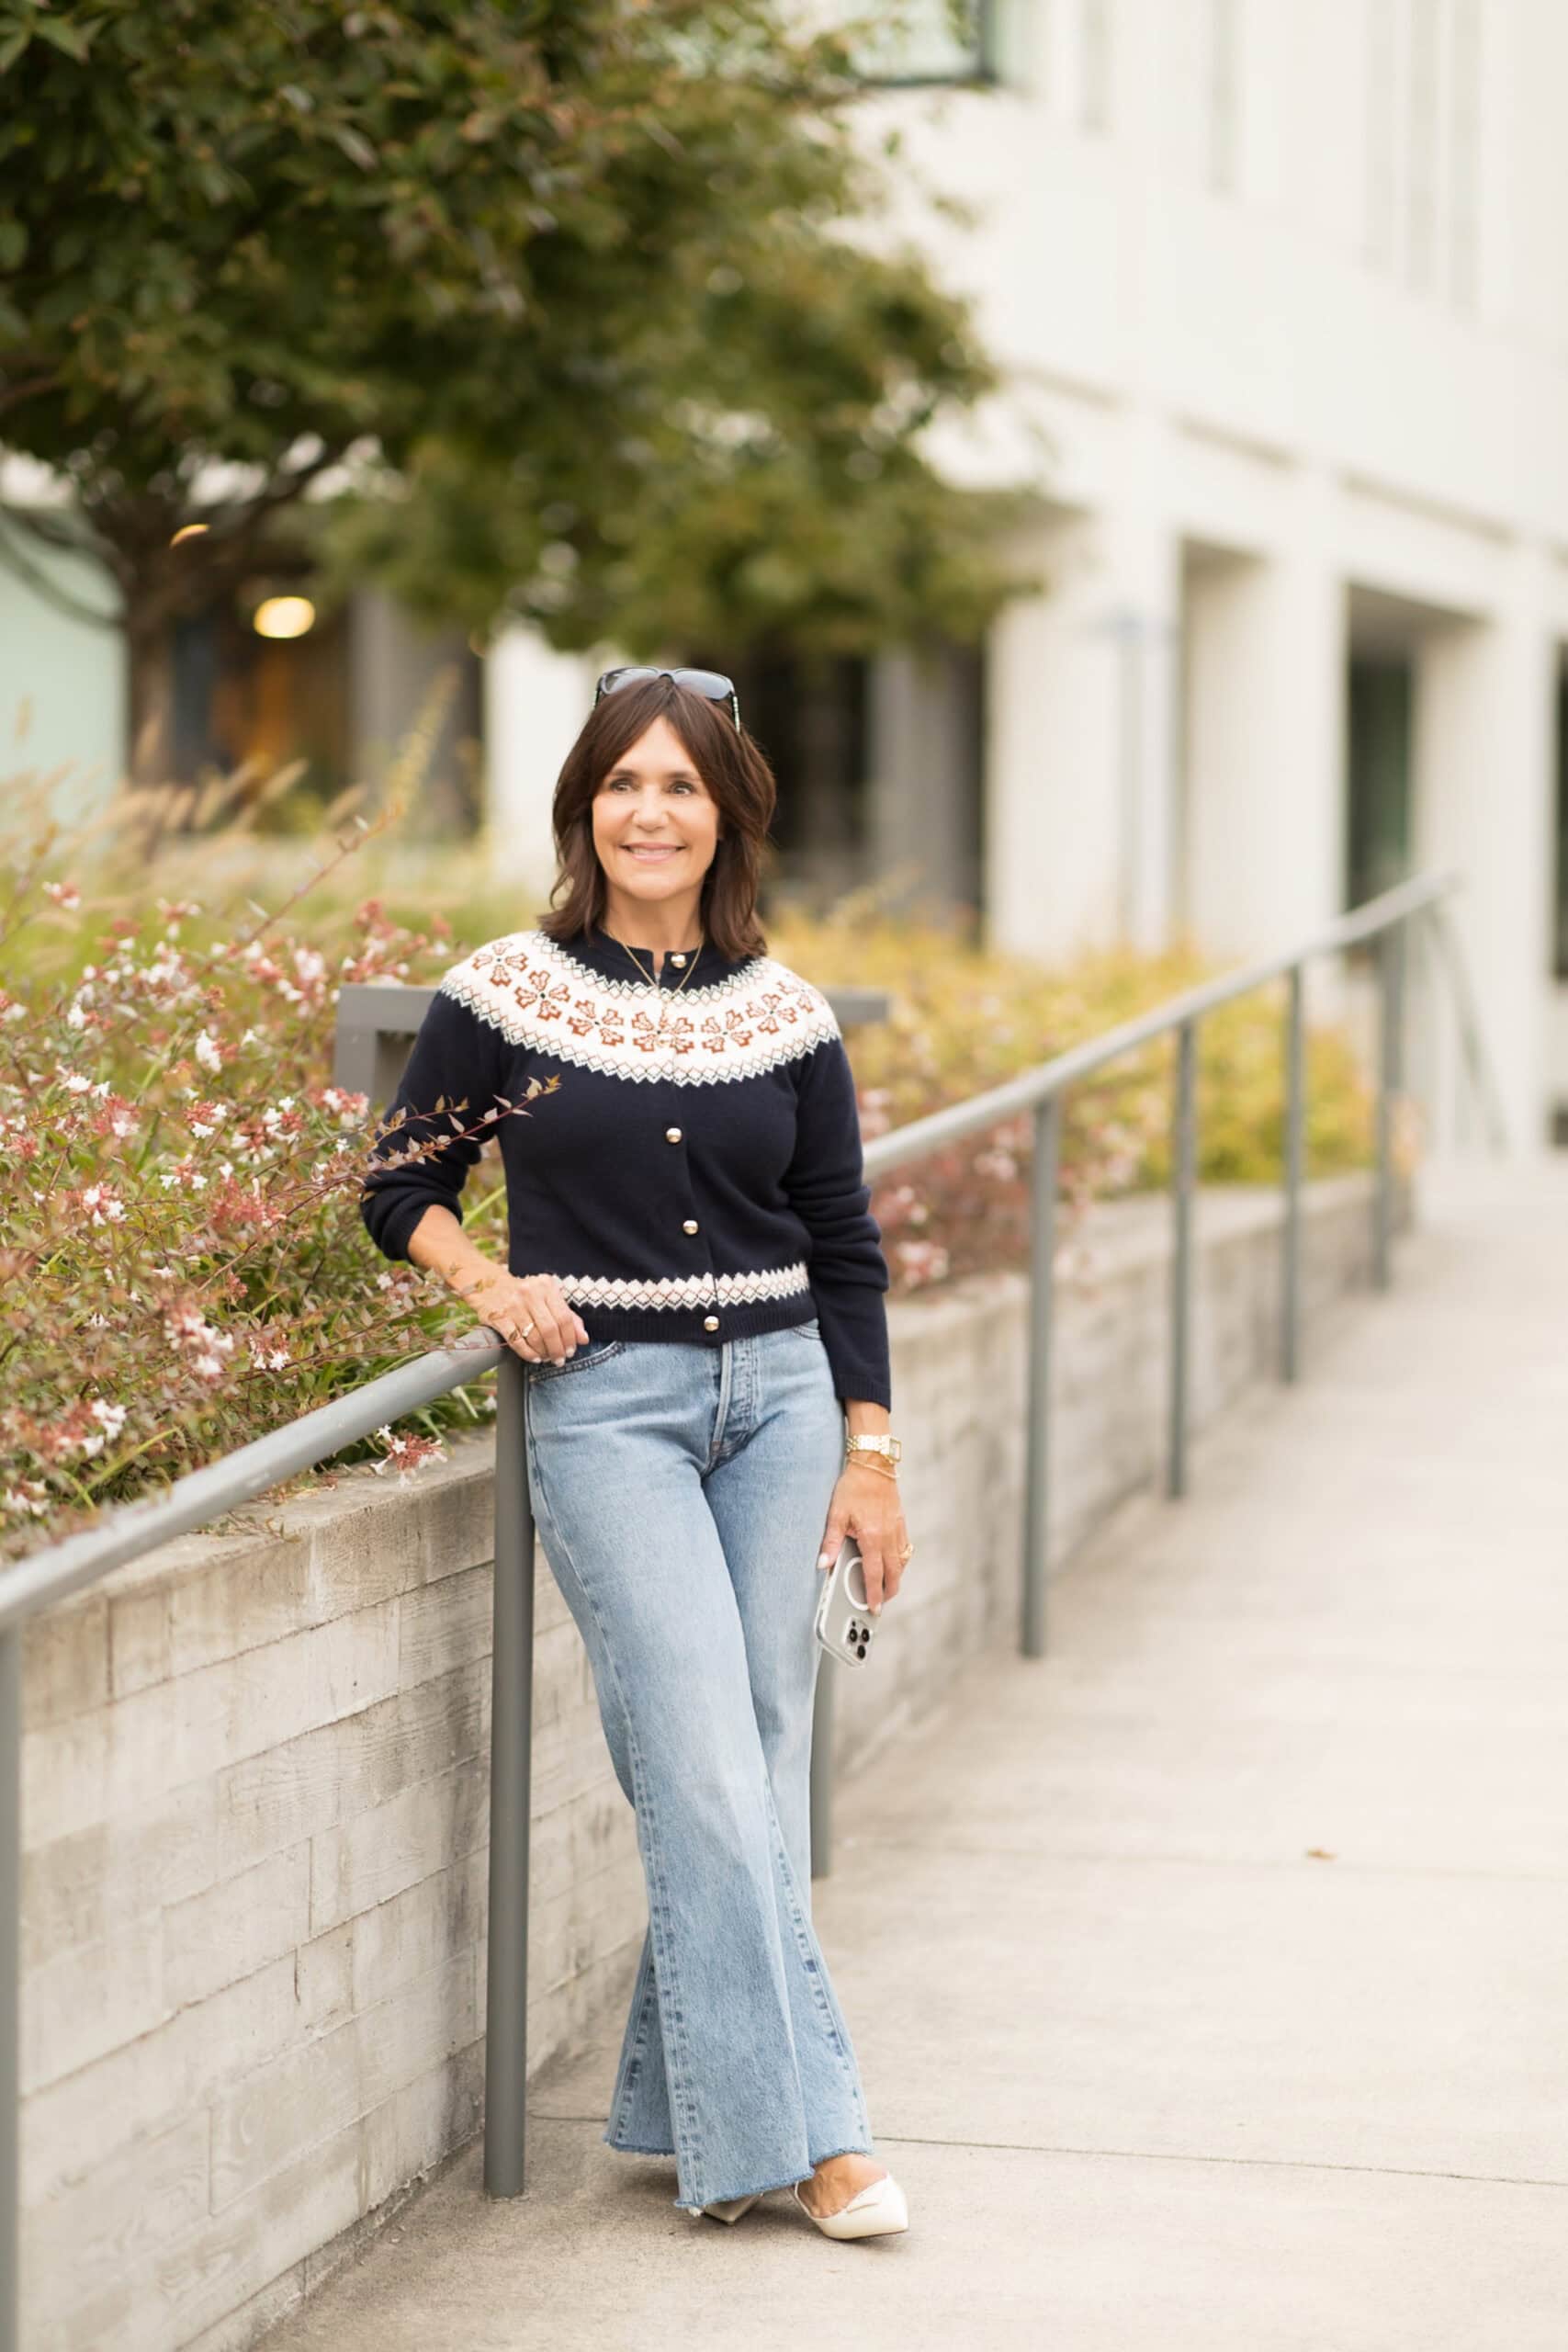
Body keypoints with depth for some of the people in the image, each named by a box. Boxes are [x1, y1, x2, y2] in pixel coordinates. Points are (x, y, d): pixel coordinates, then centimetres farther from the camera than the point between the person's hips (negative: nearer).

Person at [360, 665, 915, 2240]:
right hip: (603, 1404, -3)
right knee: (705, 1771, -10)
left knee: (758, 1769, 4)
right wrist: (491, 1283, -11)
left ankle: (688, 2108, 15)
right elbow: (401, 1185, 8)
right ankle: (796, 2124, -4)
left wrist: (869, 1452, 7)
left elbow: (843, 1249, 11)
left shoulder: (787, 1018, 6)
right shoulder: (506, 994, 0)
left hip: (779, 1397, 3)